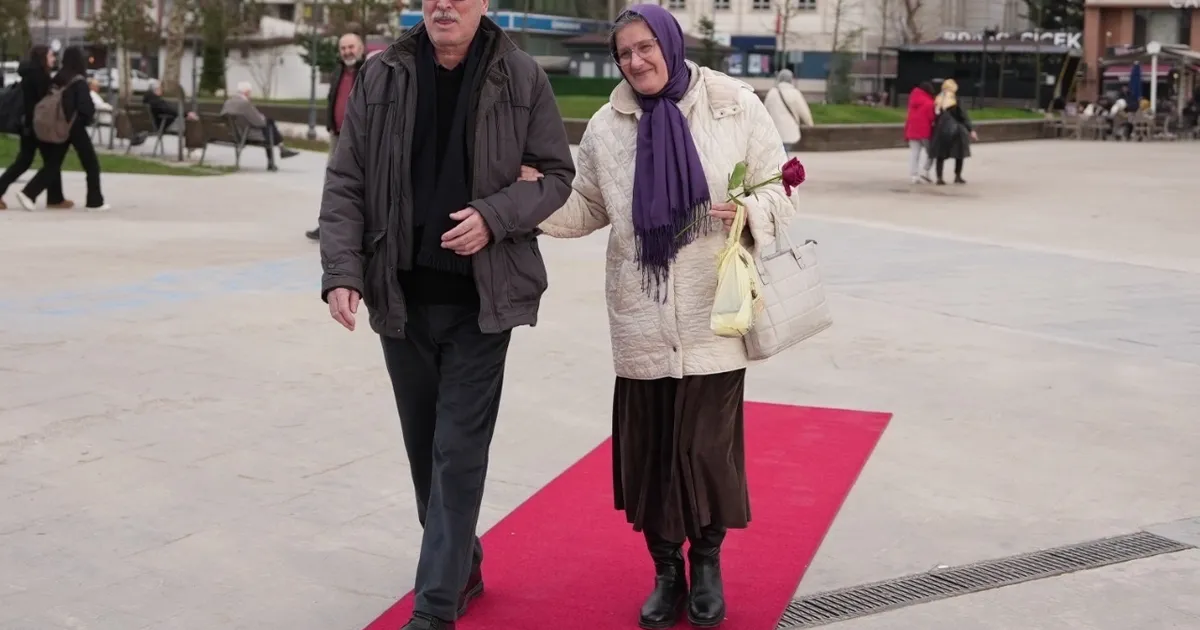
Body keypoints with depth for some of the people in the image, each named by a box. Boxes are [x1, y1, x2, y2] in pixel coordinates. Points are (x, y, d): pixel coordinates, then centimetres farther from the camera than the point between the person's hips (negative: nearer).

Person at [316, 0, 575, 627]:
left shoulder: (522, 78, -4)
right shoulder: (382, 75, 0)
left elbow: (556, 173, 2)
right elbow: (345, 183, 1)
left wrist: (495, 216, -16)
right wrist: (342, 272, -10)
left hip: (482, 299, -3)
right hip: (401, 296, 3)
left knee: (459, 453, -3)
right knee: (424, 449, 15)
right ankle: (461, 565, 36)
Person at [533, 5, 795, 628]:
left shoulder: (736, 107, -2)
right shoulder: (607, 126, 5)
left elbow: (779, 185, 3)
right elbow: (587, 209, 12)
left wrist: (753, 211, -18)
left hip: (713, 316, -2)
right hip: (640, 321, 2)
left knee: (709, 444, 2)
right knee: (648, 448, 6)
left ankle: (707, 563, 26)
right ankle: (665, 570, 25)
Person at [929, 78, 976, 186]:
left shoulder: (938, 101, 4)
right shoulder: (955, 101, -8)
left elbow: (935, 116, 6)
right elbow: (963, 116, -8)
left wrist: (937, 126, 13)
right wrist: (971, 130, -4)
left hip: (940, 131, 4)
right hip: (955, 130, -4)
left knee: (941, 155, 7)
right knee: (960, 153, 12)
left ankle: (939, 178, 0)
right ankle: (958, 176, 15)